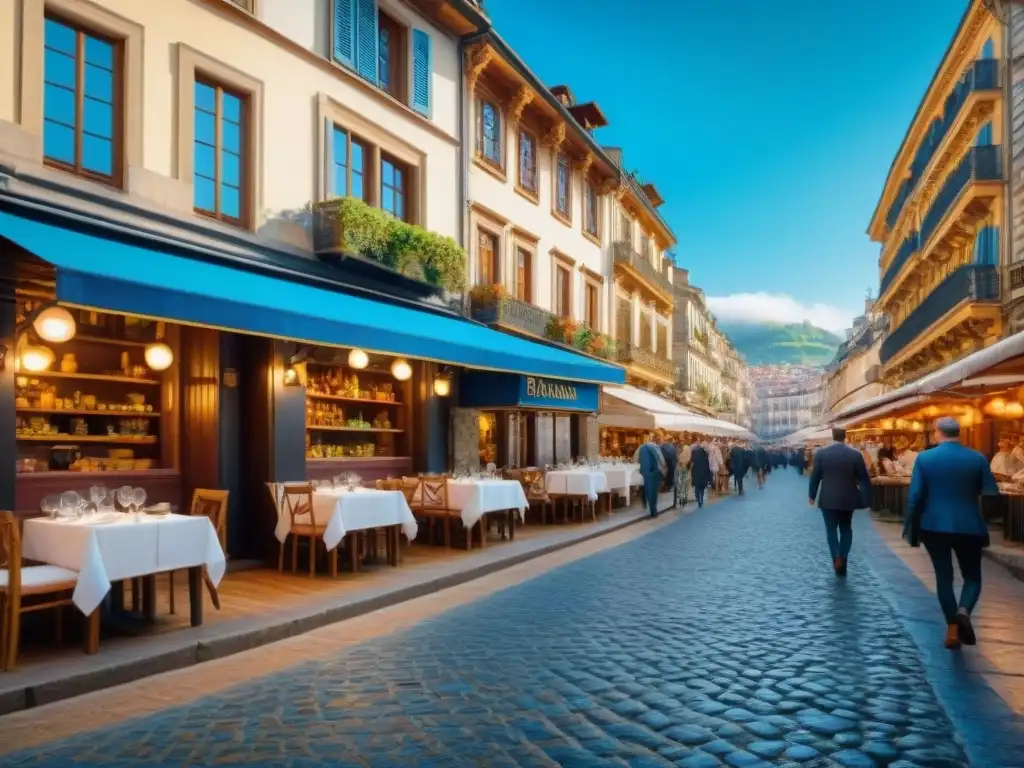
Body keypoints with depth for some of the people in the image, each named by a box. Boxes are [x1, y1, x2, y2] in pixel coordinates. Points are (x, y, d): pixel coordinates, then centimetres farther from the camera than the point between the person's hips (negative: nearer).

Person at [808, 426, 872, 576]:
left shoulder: (821, 453, -7)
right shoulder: (855, 454, -6)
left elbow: (815, 477, -2)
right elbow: (864, 478, -4)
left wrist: (811, 495, 9)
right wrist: (867, 498, 3)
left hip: (828, 499, -1)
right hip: (848, 498, 1)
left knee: (831, 529, 8)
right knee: (846, 529, 16)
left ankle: (837, 557, -12)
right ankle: (843, 559, 11)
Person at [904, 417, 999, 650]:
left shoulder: (925, 458, -5)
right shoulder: (977, 458, -2)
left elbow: (915, 497, -6)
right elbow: (991, 495, -3)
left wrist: (913, 530, 3)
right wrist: (985, 529, 9)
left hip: (935, 526, 0)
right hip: (969, 527, 0)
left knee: (944, 576, 11)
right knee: (972, 577, 13)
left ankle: (952, 630, 11)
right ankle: (964, 611, -15)